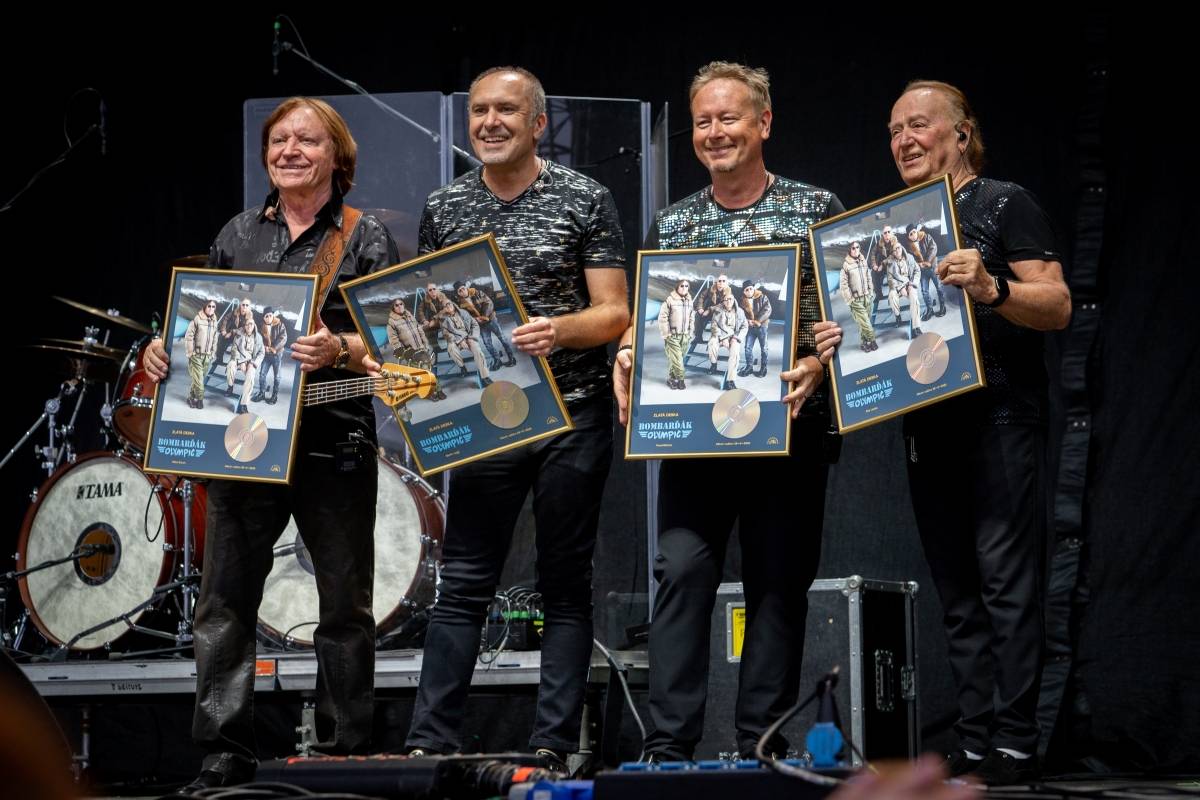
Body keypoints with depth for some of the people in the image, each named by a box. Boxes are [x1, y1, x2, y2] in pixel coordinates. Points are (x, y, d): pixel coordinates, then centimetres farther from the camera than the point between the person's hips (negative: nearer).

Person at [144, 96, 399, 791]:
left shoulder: (366, 238, 1)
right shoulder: (238, 236, 13)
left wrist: (341, 350, -24)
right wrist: (166, 349, -1)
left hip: (335, 440, -3)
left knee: (345, 605, 4)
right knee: (224, 601, 0)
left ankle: (347, 753, 13)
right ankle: (226, 755, 4)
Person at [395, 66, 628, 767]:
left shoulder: (586, 199, -1)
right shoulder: (445, 208, 9)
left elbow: (614, 315, -5)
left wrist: (558, 330, -23)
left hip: (573, 417, -3)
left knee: (567, 587, 3)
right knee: (463, 584, 1)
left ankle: (554, 747, 6)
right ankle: (431, 742, 2)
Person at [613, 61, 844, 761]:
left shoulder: (816, 208, 5)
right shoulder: (672, 225, 13)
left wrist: (818, 364, -17)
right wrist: (629, 360, -6)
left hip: (790, 427, -1)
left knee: (779, 583, 2)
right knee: (682, 572, -7)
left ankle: (762, 743, 8)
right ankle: (671, 745, -5)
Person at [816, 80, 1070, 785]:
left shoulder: (1006, 205, -1)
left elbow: (1058, 307, -10)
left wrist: (992, 288, -28)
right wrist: (846, 338, 2)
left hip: (1001, 415, -7)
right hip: (929, 425, 7)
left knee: (1006, 579, -11)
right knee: (959, 593, 6)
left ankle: (1014, 746, -11)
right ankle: (974, 747, 8)